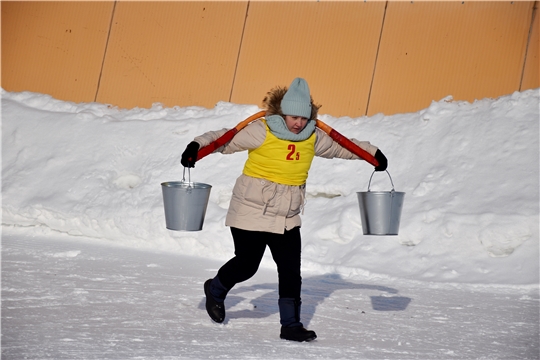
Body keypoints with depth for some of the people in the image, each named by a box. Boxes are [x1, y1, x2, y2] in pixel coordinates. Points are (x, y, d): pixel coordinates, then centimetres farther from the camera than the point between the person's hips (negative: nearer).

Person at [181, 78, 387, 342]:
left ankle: (290, 324, 7)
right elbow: (225, 139, -13)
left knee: (291, 270, -1)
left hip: (287, 218, 5)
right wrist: (198, 146, -27)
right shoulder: (261, 131, -14)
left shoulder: (313, 138, 2)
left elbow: (340, 147, 18)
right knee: (246, 266, 5)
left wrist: (372, 153, 21)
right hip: (252, 213, -5)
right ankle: (216, 289, 36)